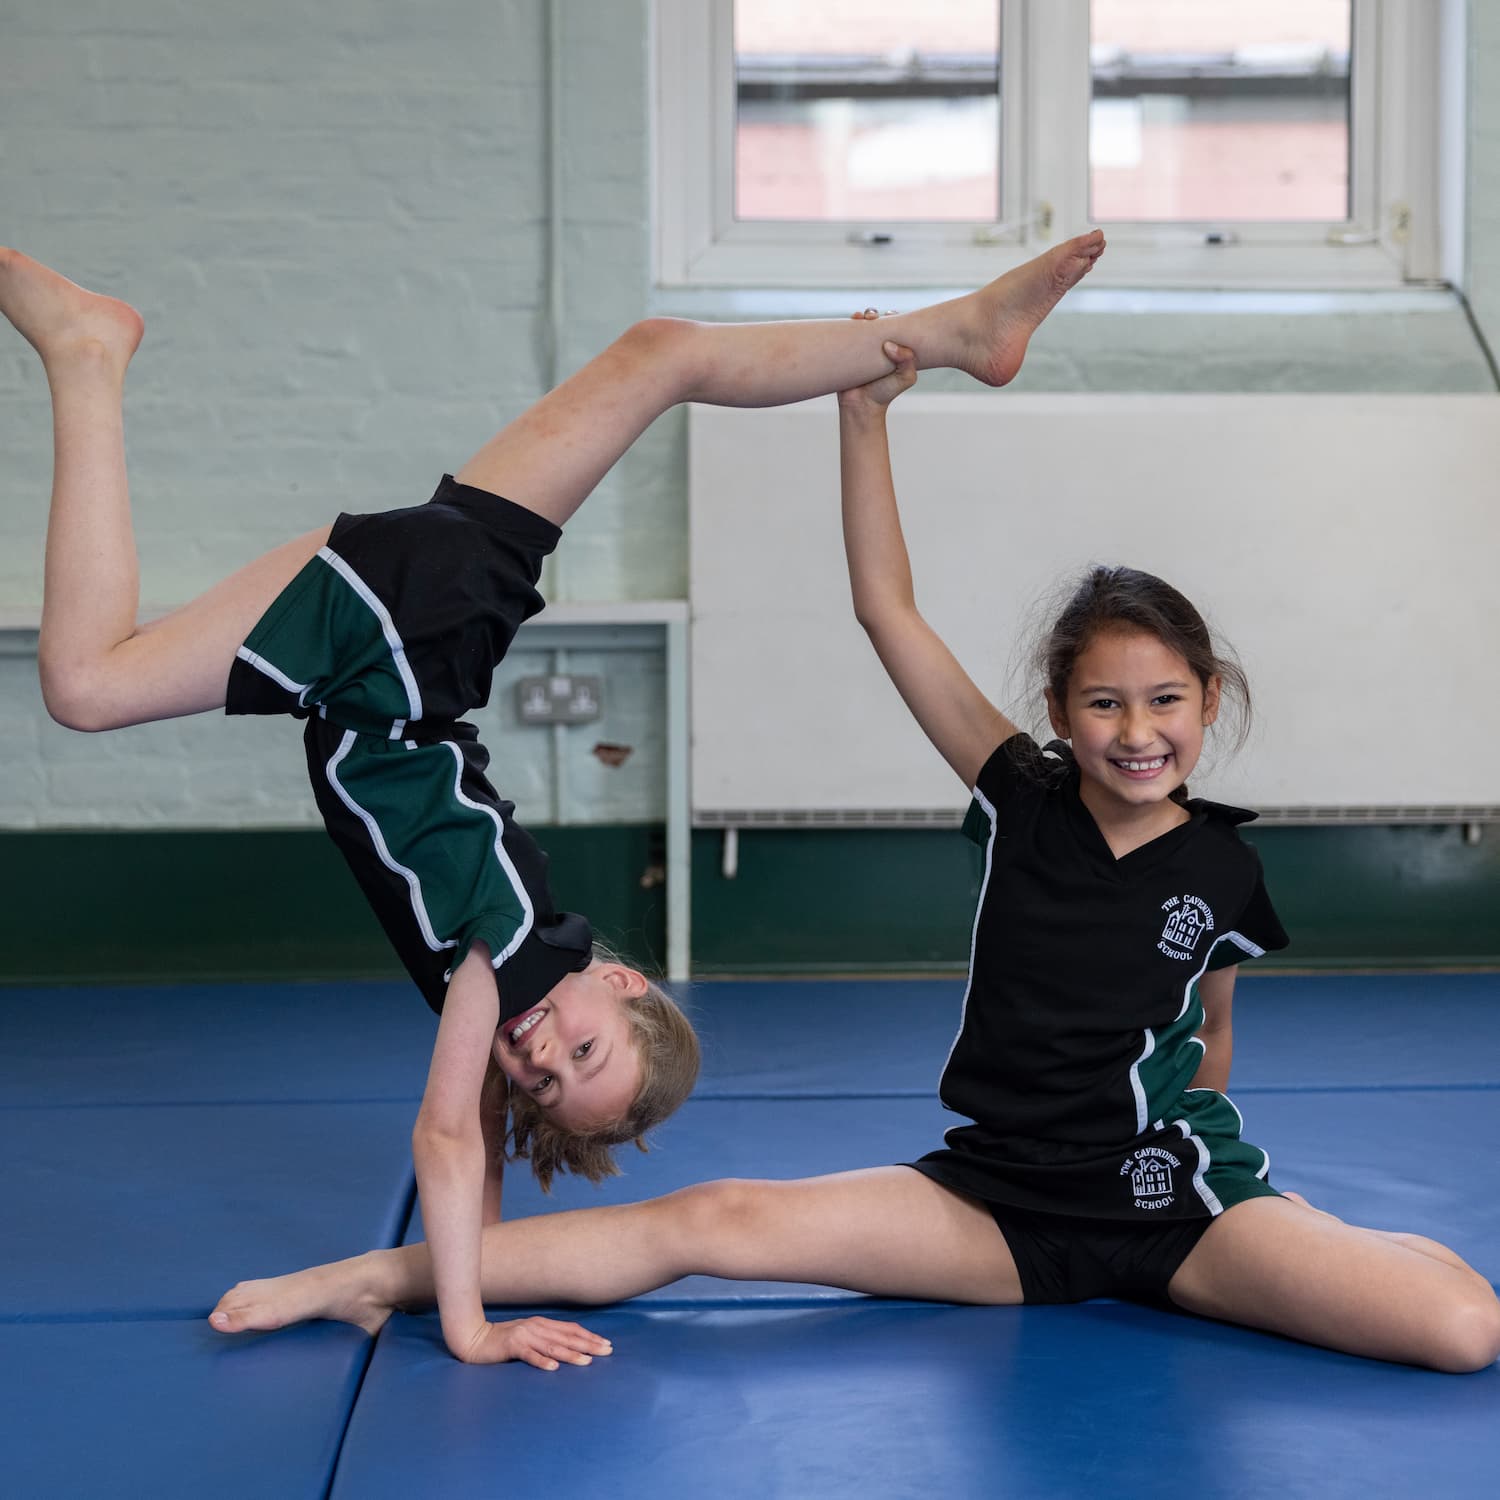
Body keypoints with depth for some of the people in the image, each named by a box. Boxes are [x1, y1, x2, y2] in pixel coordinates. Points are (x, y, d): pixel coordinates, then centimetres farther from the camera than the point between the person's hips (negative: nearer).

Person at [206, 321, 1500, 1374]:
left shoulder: (1221, 870, -3)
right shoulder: (1022, 802, -3)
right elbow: (887, 613, -9)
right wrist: (866, 417, -14)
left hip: (1172, 1205, -1)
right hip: (1000, 1199, 1)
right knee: (724, 1221, -15)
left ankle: (1345, 1241, 7)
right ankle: (386, 1275, -9)